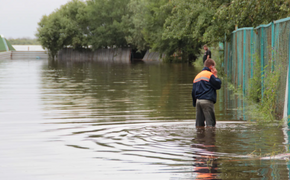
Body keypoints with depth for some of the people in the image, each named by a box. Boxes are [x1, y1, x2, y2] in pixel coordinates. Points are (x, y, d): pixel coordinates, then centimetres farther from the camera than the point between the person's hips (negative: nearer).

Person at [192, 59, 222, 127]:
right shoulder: (210, 75, -4)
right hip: (207, 101, -7)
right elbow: (218, 85, -6)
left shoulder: (197, 76, 20)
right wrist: (216, 76, 5)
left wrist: (195, 103, 23)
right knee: (210, 122, -8)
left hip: (198, 100, 7)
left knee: (199, 123, 7)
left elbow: (193, 92, 20)